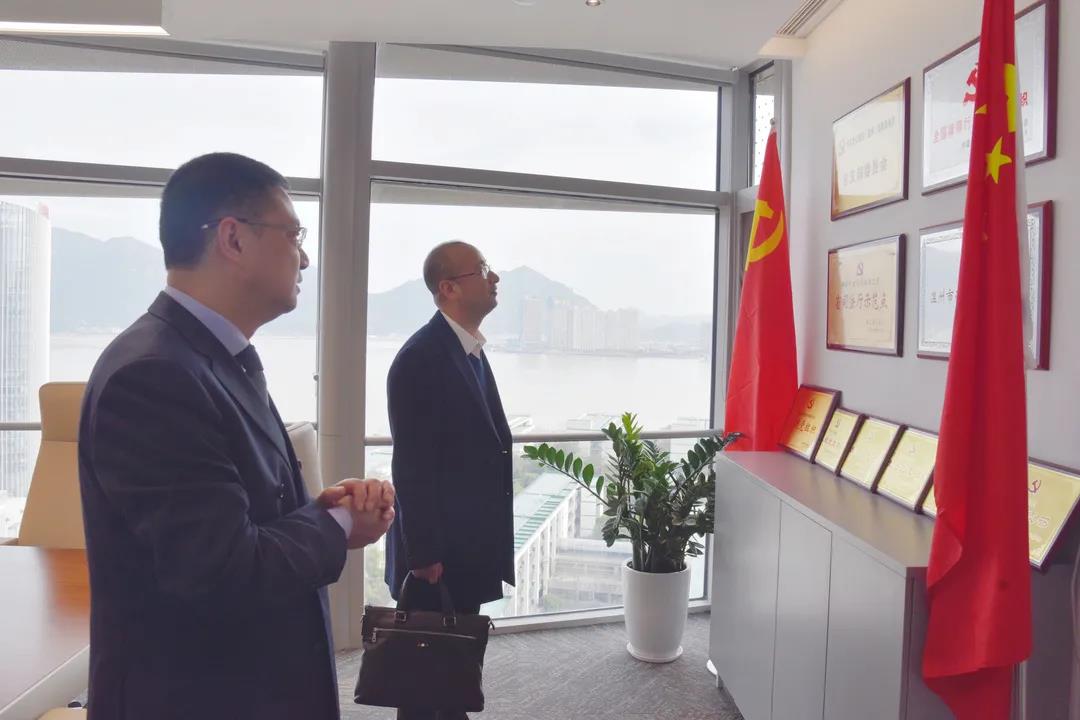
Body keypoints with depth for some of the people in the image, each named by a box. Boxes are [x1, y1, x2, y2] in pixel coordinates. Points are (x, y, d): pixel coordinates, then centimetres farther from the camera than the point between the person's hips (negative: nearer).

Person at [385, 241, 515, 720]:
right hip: (437, 551, -9)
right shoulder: (421, 357, -20)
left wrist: (486, 541, 16)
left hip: (467, 544, 9)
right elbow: (412, 466, -21)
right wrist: (424, 553, -19)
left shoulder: (470, 351, 9)